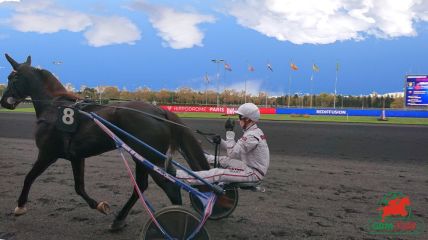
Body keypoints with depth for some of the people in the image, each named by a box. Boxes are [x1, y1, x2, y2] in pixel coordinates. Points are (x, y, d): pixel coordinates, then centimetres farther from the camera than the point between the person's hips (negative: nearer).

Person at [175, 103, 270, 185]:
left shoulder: (251, 136, -24)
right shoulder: (255, 131, 9)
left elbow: (233, 153, -23)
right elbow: (237, 149, 14)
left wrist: (229, 132, -20)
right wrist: (220, 142, 2)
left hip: (254, 172, -10)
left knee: (218, 174, -16)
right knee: (224, 160, 22)